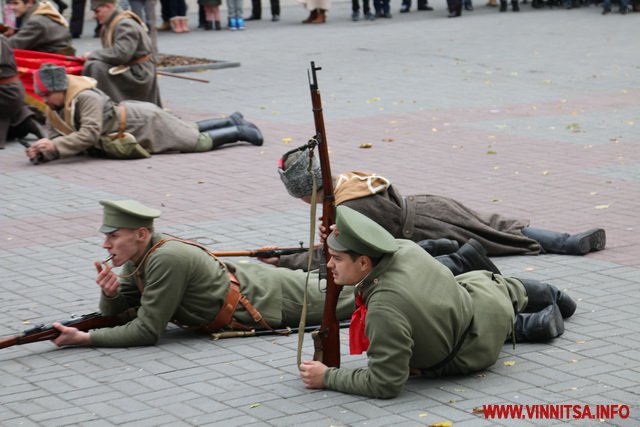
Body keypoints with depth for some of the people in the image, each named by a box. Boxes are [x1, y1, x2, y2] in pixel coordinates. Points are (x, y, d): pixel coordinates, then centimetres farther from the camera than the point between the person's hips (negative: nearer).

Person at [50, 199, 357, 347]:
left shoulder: (166, 260, -35)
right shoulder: (139, 255, -10)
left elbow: (147, 332, -32)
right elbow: (114, 310, 1)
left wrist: (85, 338, -34)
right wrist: (109, 293, -22)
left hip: (269, 300, -7)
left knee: (336, 299, 15)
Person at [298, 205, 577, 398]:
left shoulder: (384, 309, -46)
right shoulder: (402, 248, -25)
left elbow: (385, 384, -39)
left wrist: (326, 378, -33)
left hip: (477, 350, -5)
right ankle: (553, 298, 66)